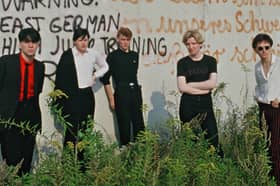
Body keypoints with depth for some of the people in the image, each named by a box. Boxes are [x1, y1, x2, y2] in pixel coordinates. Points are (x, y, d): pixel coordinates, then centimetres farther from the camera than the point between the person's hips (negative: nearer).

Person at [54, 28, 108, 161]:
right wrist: (59, 101, -7)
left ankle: (82, 159, 17)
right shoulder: (67, 55, -7)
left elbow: (105, 66, 24)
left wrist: (95, 75, 6)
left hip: (87, 95, 5)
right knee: (72, 130, -7)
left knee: (86, 130, 7)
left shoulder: (93, 54, 4)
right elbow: (60, 78, -5)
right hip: (71, 96, -4)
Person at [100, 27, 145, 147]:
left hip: (136, 92, 5)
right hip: (121, 93, -4)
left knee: (139, 124, 5)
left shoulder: (135, 55, 11)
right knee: (124, 126, 0)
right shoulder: (113, 56, -3)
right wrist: (111, 98, -6)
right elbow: (105, 79, -3)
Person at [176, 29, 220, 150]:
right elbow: (182, 87, -7)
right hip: (188, 105, 0)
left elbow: (212, 83, -6)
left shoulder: (210, 61, 6)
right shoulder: (182, 62, 4)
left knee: (213, 140, -4)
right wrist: (204, 89, -7)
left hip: (206, 104, 0)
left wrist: (191, 84, -7)